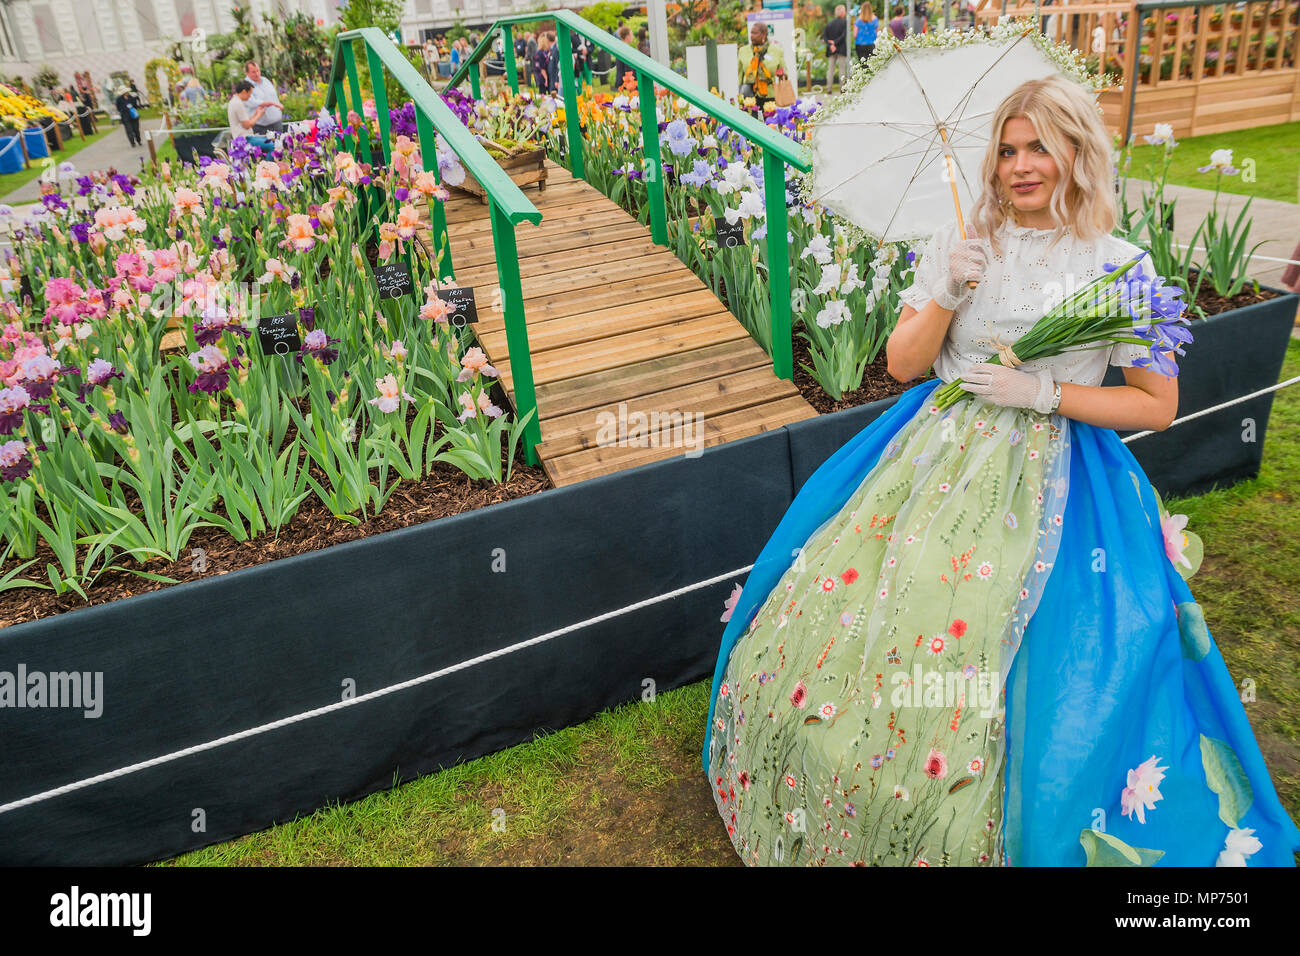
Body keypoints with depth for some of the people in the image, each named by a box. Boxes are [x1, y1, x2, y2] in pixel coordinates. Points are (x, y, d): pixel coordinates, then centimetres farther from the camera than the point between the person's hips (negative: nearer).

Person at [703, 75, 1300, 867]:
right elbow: (902, 363, 5)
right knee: (827, 609, -3)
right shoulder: (961, 243, 6)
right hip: (938, 452, 3)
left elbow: (1158, 407, 0)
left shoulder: (1120, 267, -2)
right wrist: (947, 294, -12)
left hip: (1046, 482, -3)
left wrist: (1045, 393, -12)